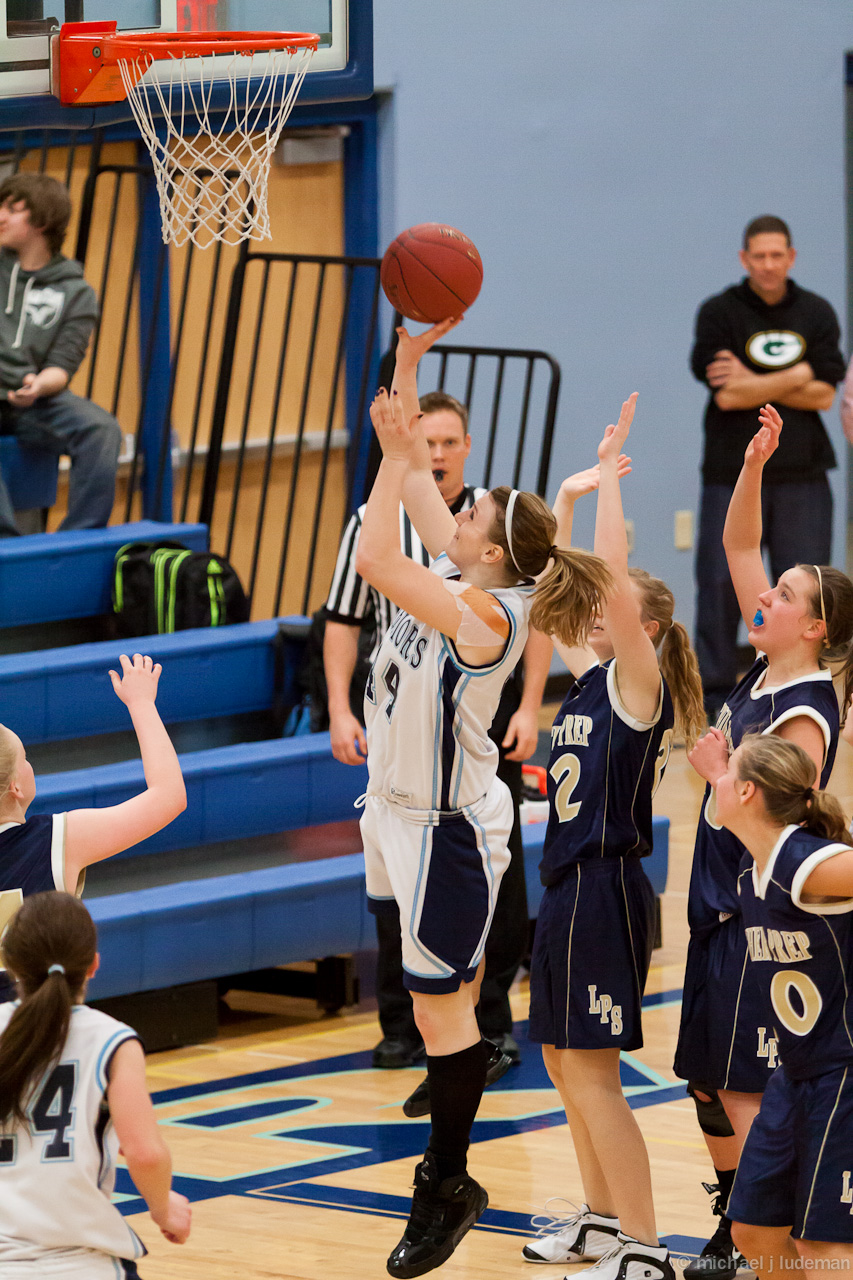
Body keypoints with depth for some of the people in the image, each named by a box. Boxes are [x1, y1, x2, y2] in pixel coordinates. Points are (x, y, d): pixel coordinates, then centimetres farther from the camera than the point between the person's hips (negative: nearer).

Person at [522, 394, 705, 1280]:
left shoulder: (639, 684, -11)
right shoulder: (590, 676, 11)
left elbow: (614, 581, -23)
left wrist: (610, 481, -19)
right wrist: (569, 496, 7)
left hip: (608, 889, -9)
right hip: (569, 884, 9)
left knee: (593, 1071, -9)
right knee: (562, 1061, 16)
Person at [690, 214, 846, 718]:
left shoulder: (817, 314, 7)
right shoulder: (719, 313, -1)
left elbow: (823, 395, -3)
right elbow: (725, 395, -11)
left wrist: (752, 383, -10)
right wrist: (794, 379, -7)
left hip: (802, 475, 2)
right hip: (732, 473, -2)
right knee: (720, 586, -3)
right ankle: (714, 700, 6)